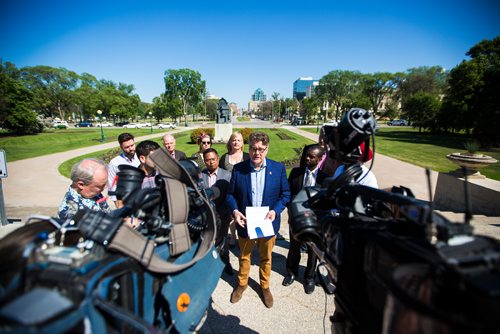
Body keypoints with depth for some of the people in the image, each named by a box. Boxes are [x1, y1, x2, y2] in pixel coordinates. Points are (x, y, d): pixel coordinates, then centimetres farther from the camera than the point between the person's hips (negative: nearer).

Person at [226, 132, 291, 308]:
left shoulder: (278, 168, -10)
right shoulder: (238, 168, -9)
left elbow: (285, 194, -4)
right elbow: (231, 194, -1)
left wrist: (275, 210, -18)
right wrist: (235, 210, -18)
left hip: (267, 223, 0)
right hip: (245, 222, 0)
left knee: (266, 258, 21)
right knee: (244, 256, 22)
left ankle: (265, 286, 47)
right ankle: (242, 284, 48)